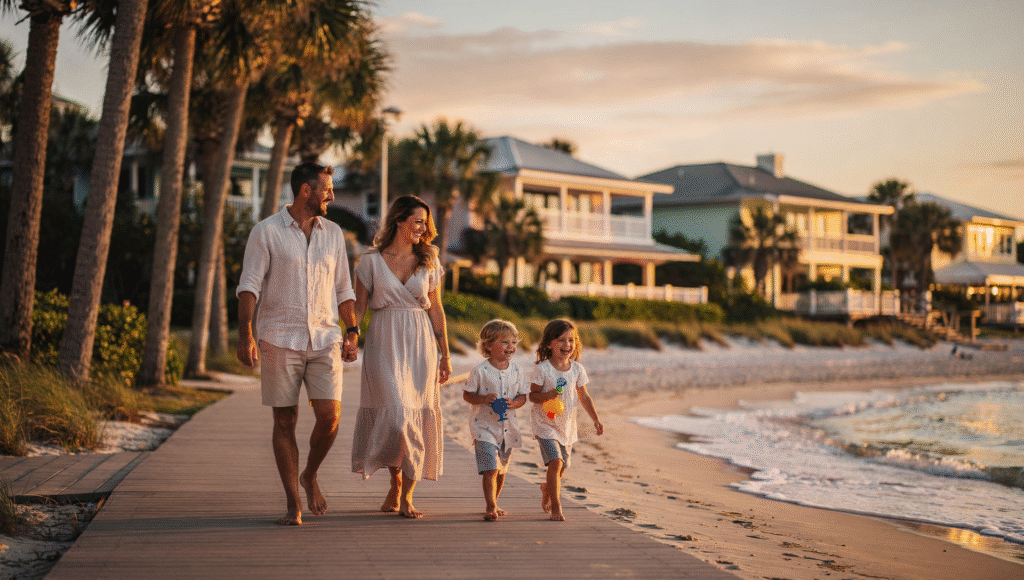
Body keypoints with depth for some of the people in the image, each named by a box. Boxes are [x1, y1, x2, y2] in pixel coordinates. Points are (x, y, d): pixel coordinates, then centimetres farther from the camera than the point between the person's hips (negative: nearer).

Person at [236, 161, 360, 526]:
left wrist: (352, 330, 7)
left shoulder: (333, 233, 12)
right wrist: (246, 335, -15)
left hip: (325, 340, 3)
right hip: (279, 340, -3)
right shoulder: (266, 232, -1)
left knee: (330, 415, -9)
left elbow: (343, 288, 17)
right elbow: (249, 285, -5)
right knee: (285, 421, 0)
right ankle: (293, 504, 10)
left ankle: (310, 476, 19)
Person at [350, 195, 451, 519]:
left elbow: (436, 309, 12)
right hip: (384, 343, -2)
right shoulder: (371, 261, 2)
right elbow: (358, 307, 3)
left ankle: (406, 495, 7)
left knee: (417, 416, -2)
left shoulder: (428, 261, 9)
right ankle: (396, 482, 10)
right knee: (395, 413, -12)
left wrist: (445, 355, 9)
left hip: (420, 344, 2)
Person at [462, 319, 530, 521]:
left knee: (502, 470, 16)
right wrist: (483, 399, -22)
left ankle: (493, 503, 33)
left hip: (508, 427, 5)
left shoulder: (516, 371, 2)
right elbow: (467, 395, -5)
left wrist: (515, 403, -14)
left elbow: (523, 396, 8)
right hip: (485, 427, -5)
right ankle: (491, 507, -11)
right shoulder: (480, 371, -10)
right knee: (490, 469, -15)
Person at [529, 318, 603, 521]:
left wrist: (596, 420, 4)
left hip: (567, 426, 5)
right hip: (545, 424, -5)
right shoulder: (542, 369, -13)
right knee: (556, 462, -19)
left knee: (561, 467, 13)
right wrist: (546, 395, -28)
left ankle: (547, 489, 45)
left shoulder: (577, 369, 0)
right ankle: (555, 507, -9)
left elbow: (584, 397, 9)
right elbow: (532, 395, -8)